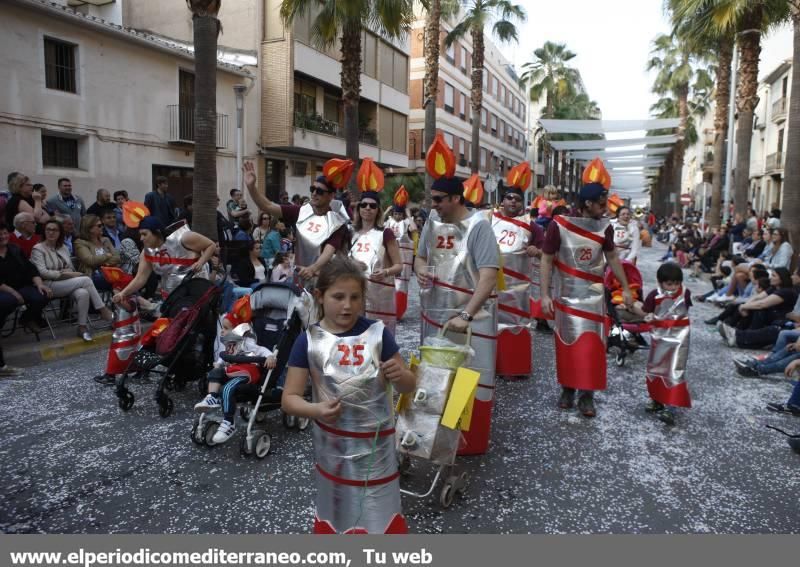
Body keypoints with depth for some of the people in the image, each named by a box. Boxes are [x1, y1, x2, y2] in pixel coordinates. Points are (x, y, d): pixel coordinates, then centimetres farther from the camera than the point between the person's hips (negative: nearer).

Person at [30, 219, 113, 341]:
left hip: (68, 284, 5)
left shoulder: (63, 248, 19)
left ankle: (82, 327, -24)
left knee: (83, 293, -32)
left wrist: (73, 274, -6)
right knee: (86, 280, -27)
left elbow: (71, 269, 19)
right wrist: (64, 273, -16)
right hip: (50, 285, -5)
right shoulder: (38, 249, 0)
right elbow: (43, 273, -11)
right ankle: (104, 311, -18)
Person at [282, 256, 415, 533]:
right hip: (332, 443, 0)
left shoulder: (377, 333, -9)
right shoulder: (309, 341, -9)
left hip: (376, 440, 0)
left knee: (380, 510, 12)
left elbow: (409, 385, -1)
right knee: (336, 509, 18)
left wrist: (399, 375, -24)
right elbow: (289, 398, -7)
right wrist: (316, 410, -27)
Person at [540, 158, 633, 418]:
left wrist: (625, 288, 12)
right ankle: (567, 388, 21)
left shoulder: (604, 227, -2)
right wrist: (544, 294, -11)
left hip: (593, 295, 2)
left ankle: (587, 394, 8)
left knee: (592, 344, 0)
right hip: (566, 294, -2)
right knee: (567, 342, 7)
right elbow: (547, 260, -7)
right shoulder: (559, 224, -12)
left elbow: (612, 258, 12)